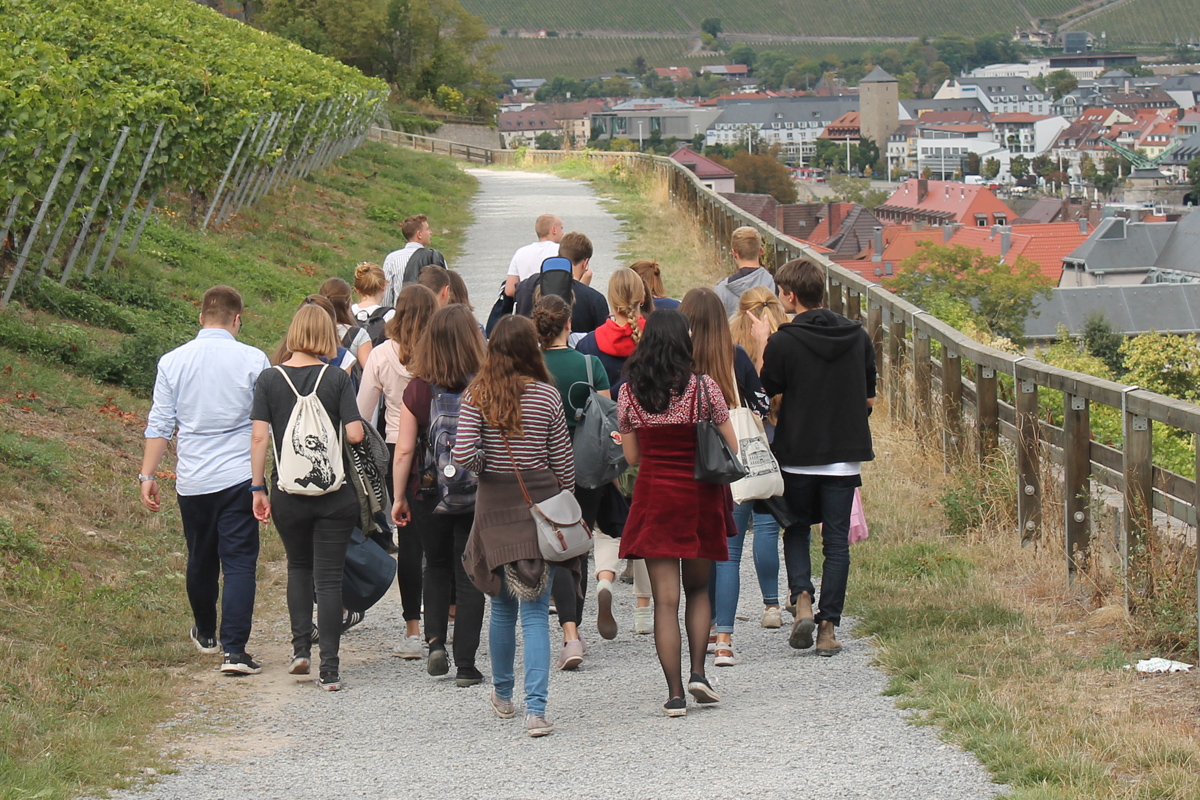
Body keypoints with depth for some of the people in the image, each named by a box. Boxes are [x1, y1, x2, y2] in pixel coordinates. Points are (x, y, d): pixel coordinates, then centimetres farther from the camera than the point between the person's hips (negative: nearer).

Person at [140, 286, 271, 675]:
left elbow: (160, 424, 2)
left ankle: (205, 634, 38)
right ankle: (234, 649, -11)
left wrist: (148, 475, 8)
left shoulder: (172, 362, 0)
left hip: (192, 481, 3)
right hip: (240, 478, -3)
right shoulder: (253, 360, -5)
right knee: (239, 563, -2)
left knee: (200, 559, 19)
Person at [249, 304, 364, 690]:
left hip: (288, 492, 2)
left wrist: (258, 489, 2)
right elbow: (355, 434, -12)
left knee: (298, 566, 24)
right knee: (329, 576, 3)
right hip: (335, 494, -2)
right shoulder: (337, 379, -7)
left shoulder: (269, 380, -3)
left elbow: (259, 437, -5)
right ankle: (329, 669, -1)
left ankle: (301, 647, 16)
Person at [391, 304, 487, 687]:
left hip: (429, 494, 1)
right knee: (469, 576, 7)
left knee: (436, 567, 22)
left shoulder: (417, 390, -7)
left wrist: (399, 497, 5)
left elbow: (404, 450, -5)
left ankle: (435, 641, 7)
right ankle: (465, 665, 5)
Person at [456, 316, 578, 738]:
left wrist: (484, 465, 9)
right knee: (535, 612, -1)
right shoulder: (547, 396, -5)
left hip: (495, 505, 1)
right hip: (541, 500, -1)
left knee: (503, 607, 18)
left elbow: (463, 454, -13)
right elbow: (563, 464, 0)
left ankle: (502, 695, 34)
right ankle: (535, 708, -11)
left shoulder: (477, 396, -4)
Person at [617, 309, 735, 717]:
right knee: (698, 589, 19)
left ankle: (675, 693, -1)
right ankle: (698, 672, 4)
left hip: (653, 499, 0)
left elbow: (632, 456, 5)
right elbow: (731, 448, -4)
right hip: (699, 499, 0)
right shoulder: (704, 388, -8)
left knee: (665, 599, 2)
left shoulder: (629, 393, -3)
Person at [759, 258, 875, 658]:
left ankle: (802, 599, -4)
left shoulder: (783, 342, -11)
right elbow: (869, 398, 9)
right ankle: (828, 627, 2)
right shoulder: (858, 336, 1)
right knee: (837, 541, 6)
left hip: (797, 454, -2)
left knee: (796, 530, 17)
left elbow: (767, 397, -6)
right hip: (845, 454, 2)